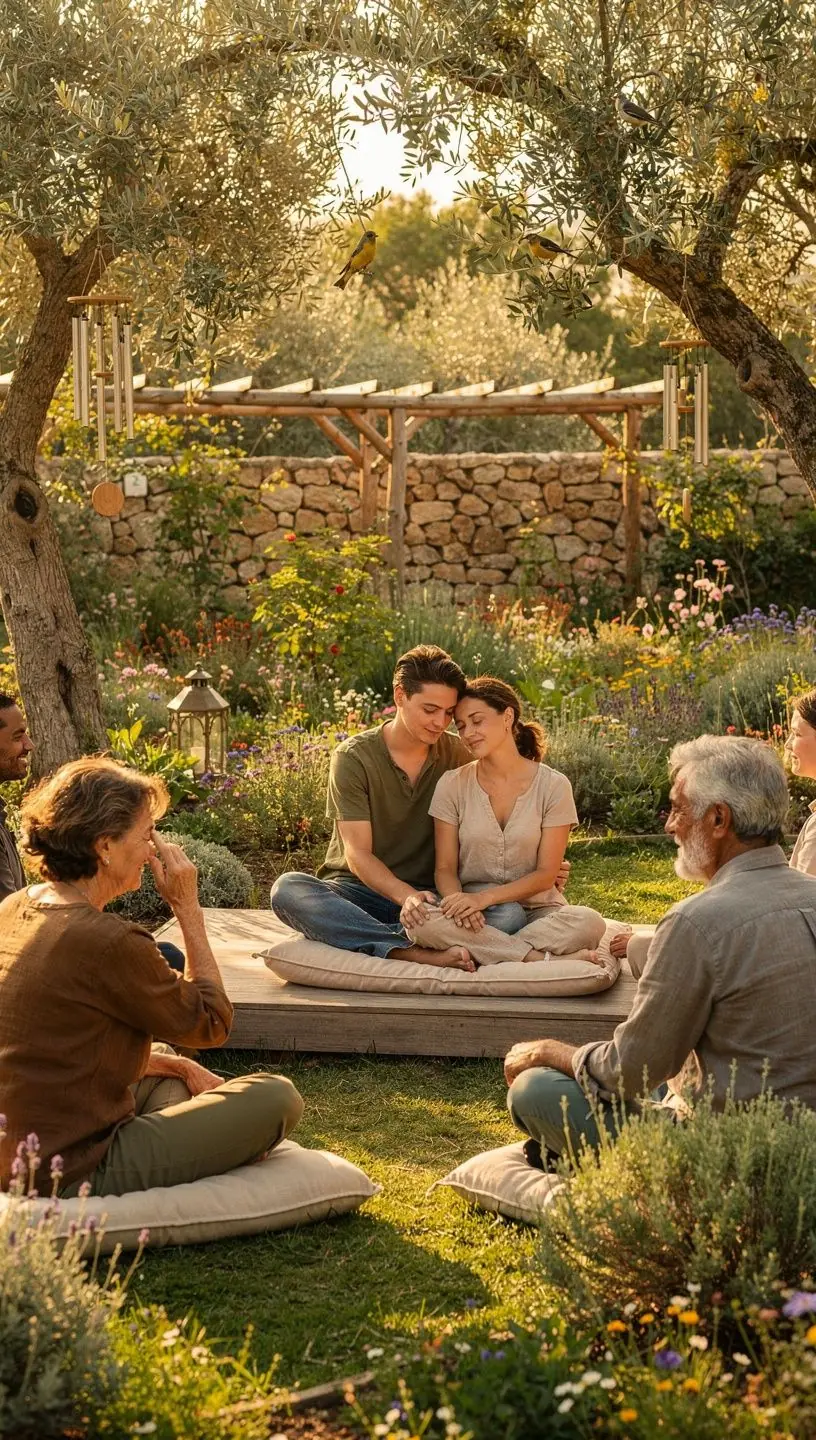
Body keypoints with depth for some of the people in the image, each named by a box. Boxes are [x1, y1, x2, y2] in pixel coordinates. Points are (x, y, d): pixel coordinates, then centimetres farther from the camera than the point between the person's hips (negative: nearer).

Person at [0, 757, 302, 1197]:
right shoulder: (109, 941, -21)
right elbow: (212, 1023, -6)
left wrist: (175, 1064, 14)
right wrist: (187, 907, -3)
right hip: (75, 1174, -9)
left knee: (166, 1068, 33)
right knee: (276, 1098, -6)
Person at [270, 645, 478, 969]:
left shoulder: (457, 755, 6)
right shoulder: (354, 757, -4)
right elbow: (358, 854, -11)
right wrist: (407, 896, -31)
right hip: (358, 891, -1)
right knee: (287, 888, -35)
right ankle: (416, 952, -49)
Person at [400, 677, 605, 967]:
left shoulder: (553, 786, -1)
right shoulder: (452, 785, 4)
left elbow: (546, 874, -4)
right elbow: (445, 868, 1)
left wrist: (484, 898, -19)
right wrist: (459, 902, -23)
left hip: (536, 909, -1)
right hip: (473, 914, 1)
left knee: (589, 922, -33)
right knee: (418, 919, -34)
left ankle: (473, 952, -30)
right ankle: (543, 959, -30)